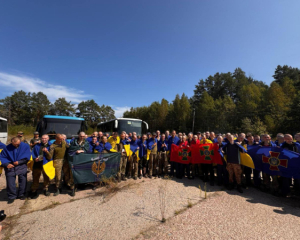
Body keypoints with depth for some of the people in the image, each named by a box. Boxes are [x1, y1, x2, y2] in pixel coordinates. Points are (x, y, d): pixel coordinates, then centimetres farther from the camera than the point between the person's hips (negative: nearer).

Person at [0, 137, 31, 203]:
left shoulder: (25, 146, -8)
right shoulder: (7, 148, -6)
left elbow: (27, 156, -9)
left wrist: (19, 162, -19)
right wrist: (6, 164, -16)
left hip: (21, 167, 0)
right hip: (10, 167, 1)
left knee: (23, 181, 8)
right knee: (10, 182, 5)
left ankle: (21, 194, 28)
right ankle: (11, 196, 24)